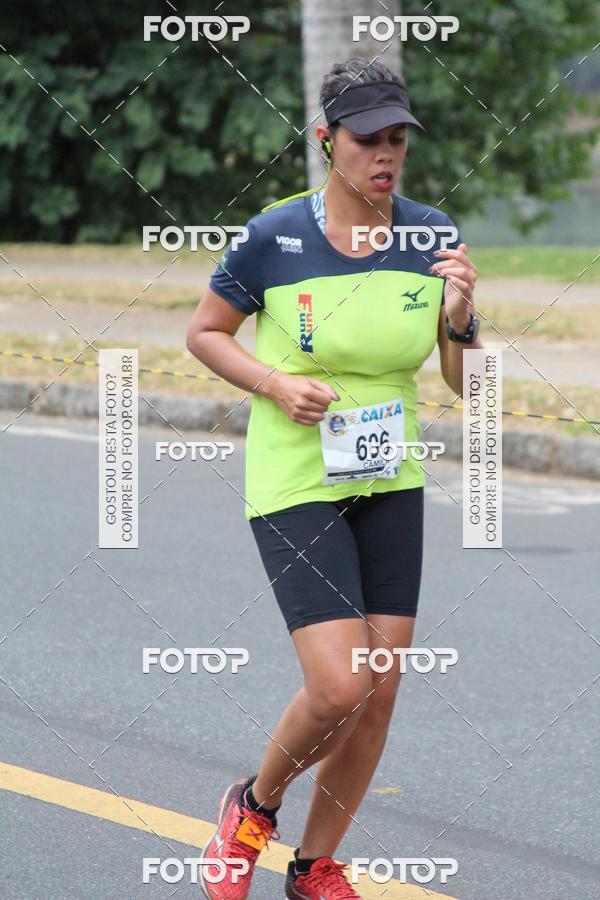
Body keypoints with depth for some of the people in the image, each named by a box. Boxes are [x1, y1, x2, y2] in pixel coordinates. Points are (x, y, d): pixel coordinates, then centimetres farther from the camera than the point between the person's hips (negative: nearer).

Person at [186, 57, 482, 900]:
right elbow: (204, 332, 1)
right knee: (339, 689, -15)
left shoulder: (431, 234, -3)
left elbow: (464, 383, 1)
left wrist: (460, 314, -20)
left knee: (381, 690, 4)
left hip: (390, 483, 5)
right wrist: (275, 385, -16)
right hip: (294, 485, -4)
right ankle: (255, 803, 16)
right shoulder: (274, 238, -13)